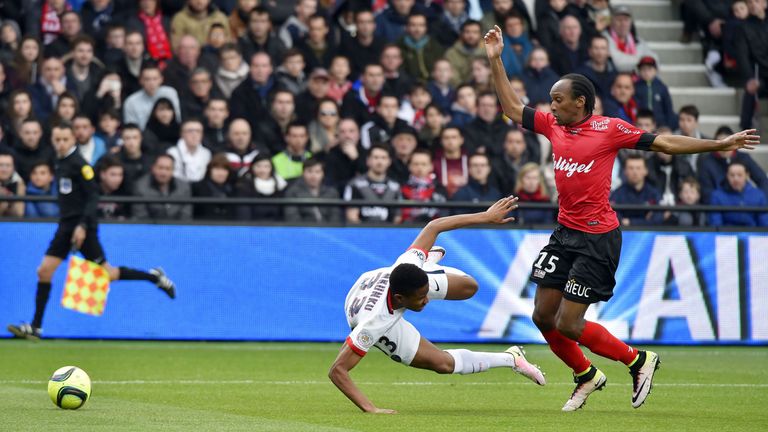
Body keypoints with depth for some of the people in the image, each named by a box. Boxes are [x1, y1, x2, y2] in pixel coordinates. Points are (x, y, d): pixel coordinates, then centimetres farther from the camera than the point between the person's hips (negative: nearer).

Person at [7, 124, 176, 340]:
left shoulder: (79, 164, -12)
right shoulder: (60, 162, 12)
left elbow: (93, 197, -16)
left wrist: (83, 225, -24)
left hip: (82, 228, -8)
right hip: (66, 226, 8)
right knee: (44, 271, -1)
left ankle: (153, 276, 12)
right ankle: (35, 327, 0)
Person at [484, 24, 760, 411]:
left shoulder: (609, 129, -11)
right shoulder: (553, 125, 6)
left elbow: (664, 143, -7)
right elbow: (512, 108, 16)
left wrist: (720, 144, -10)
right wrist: (495, 61, 11)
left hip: (597, 238, -7)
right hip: (565, 233, 7)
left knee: (568, 325, -10)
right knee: (543, 316, 5)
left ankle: (638, 361, 11)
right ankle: (586, 375, 28)